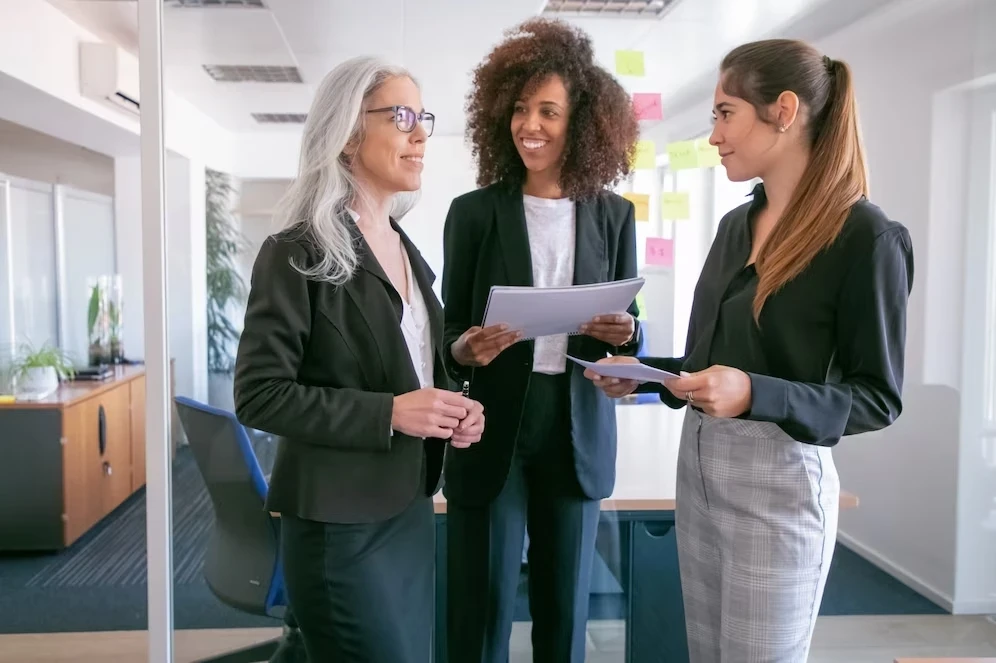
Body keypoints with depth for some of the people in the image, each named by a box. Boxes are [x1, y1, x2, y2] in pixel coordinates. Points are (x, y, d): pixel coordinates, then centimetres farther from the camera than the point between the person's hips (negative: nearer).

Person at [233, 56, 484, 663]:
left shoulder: (407, 251, 11)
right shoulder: (298, 253, -13)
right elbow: (259, 395, -16)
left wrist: (450, 411, -1)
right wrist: (387, 413, -23)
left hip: (410, 509, 8)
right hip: (340, 522, -8)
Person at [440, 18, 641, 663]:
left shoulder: (613, 215, 3)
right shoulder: (475, 211, -2)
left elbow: (632, 330, 8)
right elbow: (449, 331, 1)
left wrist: (625, 332, -14)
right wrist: (465, 348, -20)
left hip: (579, 434, 2)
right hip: (492, 433, -1)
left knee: (564, 610, 14)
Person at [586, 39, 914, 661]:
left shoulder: (865, 236, -13)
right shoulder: (735, 224, 9)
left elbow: (878, 399, -13)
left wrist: (756, 396, -26)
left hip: (780, 478, -7)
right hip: (698, 463, 7)